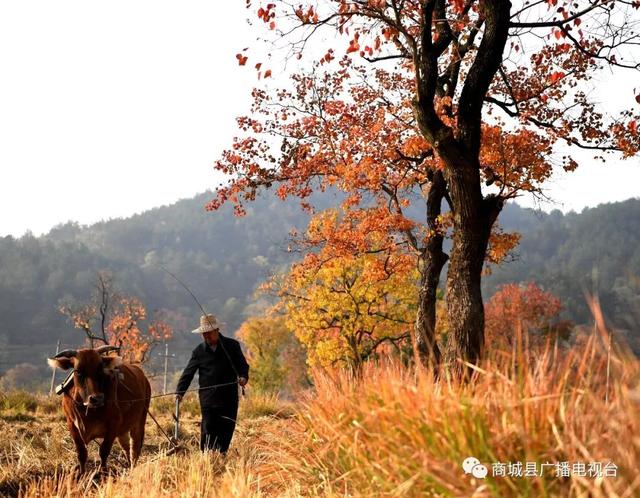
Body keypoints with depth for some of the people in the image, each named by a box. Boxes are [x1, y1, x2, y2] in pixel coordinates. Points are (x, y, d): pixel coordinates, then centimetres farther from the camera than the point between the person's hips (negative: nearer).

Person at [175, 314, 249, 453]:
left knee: (226, 431, 4)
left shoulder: (232, 346, 4)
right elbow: (188, 373, 6)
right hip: (208, 400, 0)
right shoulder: (199, 351, 6)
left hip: (229, 399, 0)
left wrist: (243, 377, -19)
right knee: (208, 432, -5)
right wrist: (180, 392, -7)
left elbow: (243, 365, 3)